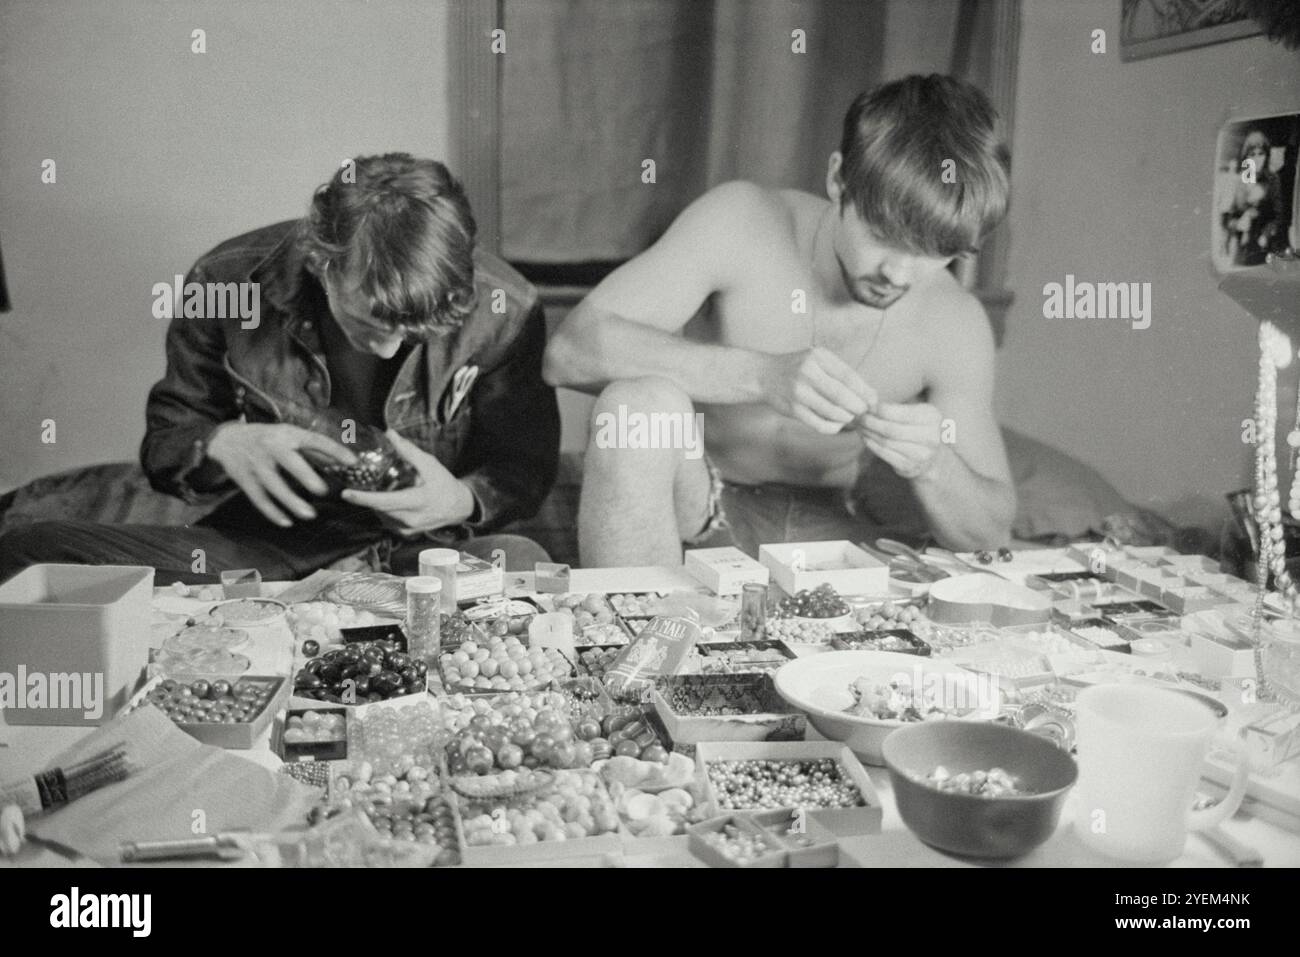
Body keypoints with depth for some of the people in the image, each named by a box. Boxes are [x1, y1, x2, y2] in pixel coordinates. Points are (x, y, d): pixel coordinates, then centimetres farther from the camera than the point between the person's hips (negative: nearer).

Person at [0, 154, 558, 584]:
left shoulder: (502, 310, -15)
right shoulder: (226, 283, -12)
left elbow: (527, 467, -2)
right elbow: (164, 441, 2)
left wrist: (464, 500, -25)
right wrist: (223, 445, -23)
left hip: (426, 550, 0)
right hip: (266, 545, 1)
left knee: (523, 566, -38)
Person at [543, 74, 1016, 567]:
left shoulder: (955, 327, -14)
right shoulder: (739, 221, -19)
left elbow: (992, 531, -7)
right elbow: (568, 351, -31)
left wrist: (932, 466, -31)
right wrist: (761, 376, -43)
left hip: (835, 533, 2)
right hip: (701, 521, -1)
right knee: (638, 402, -33)